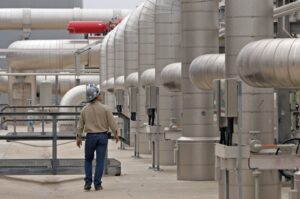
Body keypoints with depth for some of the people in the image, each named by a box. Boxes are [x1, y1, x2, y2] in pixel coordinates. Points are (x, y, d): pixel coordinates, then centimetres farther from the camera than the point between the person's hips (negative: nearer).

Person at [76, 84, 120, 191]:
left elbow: (80, 125, 7)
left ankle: (88, 182, 6)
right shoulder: (104, 108, -8)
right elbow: (112, 122, -6)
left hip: (90, 136, 2)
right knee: (100, 161, 2)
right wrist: (116, 135, 7)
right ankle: (97, 184, -1)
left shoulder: (85, 109, 0)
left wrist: (78, 137, 20)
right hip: (102, 136, -1)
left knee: (88, 159, 16)